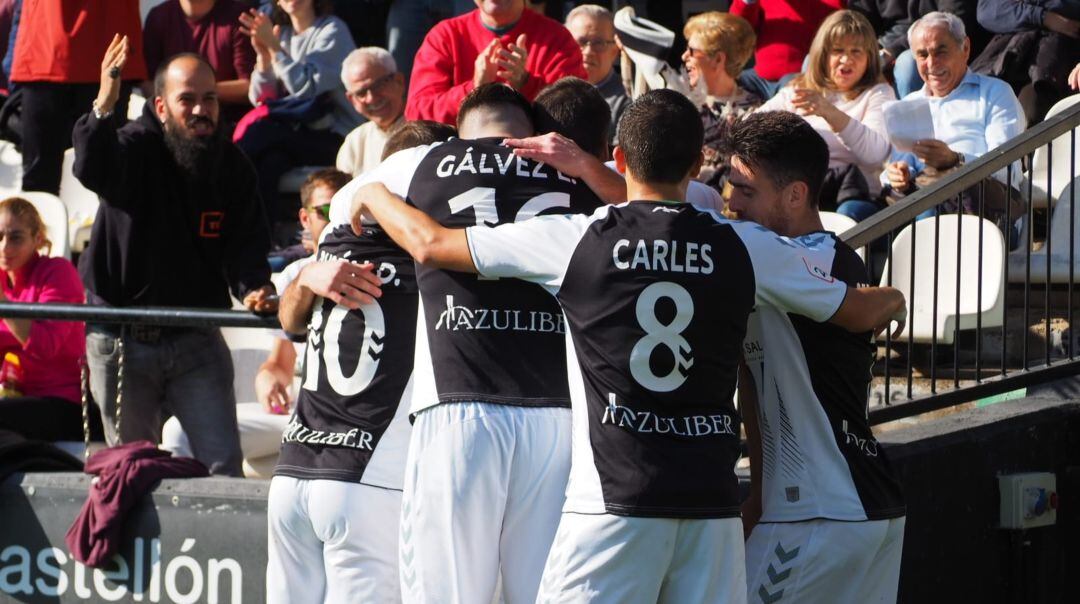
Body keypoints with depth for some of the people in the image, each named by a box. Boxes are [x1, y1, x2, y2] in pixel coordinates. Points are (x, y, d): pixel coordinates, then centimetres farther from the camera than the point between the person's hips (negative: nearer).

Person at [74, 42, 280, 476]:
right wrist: (103, 108, -53)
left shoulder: (232, 166, 2)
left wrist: (255, 287, -23)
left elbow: (246, 243, 0)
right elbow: (93, 171, -34)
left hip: (196, 338, 2)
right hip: (121, 339, -2)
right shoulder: (136, 149, -11)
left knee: (223, 465, -6)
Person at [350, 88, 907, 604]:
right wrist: (892, 298, 40)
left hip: (615, 499, -3)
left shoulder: (577, 239, -2)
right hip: (711, 500, 3)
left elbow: (429, 243, 5)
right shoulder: (745, 247, 4)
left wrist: (374, 196, 26)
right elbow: (860, 314, 15)